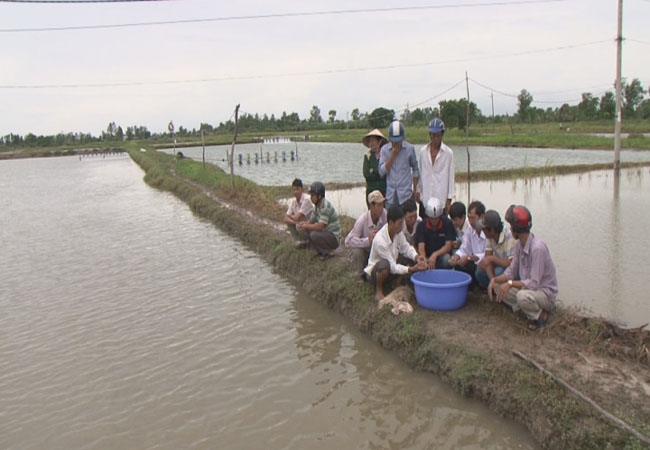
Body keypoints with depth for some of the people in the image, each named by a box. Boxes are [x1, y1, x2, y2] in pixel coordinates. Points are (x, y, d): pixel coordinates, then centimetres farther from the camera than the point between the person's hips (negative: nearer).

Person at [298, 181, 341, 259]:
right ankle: (322, 250, 9)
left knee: (314, 235, -29)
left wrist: (306, 226, -17)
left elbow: (320, 226, -29)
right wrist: (304, 223, -9)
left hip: (334, 238, -10)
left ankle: (327, 251, -6)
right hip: (326, 233, 10)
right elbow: (311, 221, 12)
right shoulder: (317, 205, 6)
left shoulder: (325, 206, -24)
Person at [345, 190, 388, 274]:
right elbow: (348, 241, -32)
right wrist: (368, 240, -43)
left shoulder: (384, 214, -23)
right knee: (357, 252, -32)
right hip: (364, 248, -3)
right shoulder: (362, 220, -30)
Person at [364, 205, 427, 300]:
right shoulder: (380, 240, -34)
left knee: (413, 260, -15)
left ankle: (397, 282, 5)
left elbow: (406, 248, -4)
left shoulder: (398, 232, -13)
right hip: (375, 271, -6)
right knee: (385, 264, -41)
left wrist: (416, 257, -26)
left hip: (393, 267, 6)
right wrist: (412, 269, -37)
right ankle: (379, 290, -12)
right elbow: (392, 267, -30)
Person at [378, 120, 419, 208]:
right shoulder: (384, 149, 2)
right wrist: (393, 155, -11)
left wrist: (415, 191, 5)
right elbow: (381, 171, -5)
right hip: (390, 195, 2)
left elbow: (415, 169, 9)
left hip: (406, 195, -1)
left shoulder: (410, 149, 1)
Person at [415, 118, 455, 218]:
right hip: (425, 198, 3)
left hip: (441, 198, -3)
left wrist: (449, 199, -2)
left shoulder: (448, 153, -3)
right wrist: (418, 191, 10)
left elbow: (451, 176, -1)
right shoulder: (423, 151, 6)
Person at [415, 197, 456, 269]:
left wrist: (435, 255, -32)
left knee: (446, 258, -33)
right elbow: (421, 247, -16)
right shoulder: (422, 225, -8)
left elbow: (448, 246, -14)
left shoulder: (447, 223, -10)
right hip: (427, 257, 0)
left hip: (442, 255, 0)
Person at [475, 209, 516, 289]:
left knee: (499, 272, -32)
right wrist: (493, 280, -23)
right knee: (480, 273, -15)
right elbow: (487, 257, -7)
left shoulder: (510, 236, -29)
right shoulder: (490, 236, -7)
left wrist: (491, 258, -23)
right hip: (501, 266, 6)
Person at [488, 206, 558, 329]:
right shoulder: (519, 245, -1)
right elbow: (511, 271, 4)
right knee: (497, 287, -2)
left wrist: (510, 283, -32)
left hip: (545, 292, -8)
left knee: (522, 296, -38)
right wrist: (495, 279, -13)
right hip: (528, 287, 8)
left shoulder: (538, 248, -28)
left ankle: (540, 314, -6)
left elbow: (534, 283, -29)